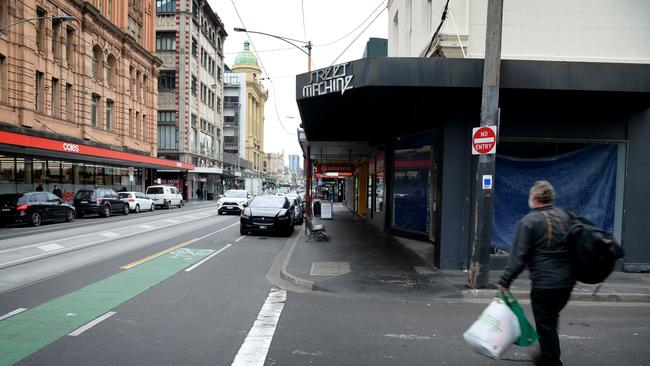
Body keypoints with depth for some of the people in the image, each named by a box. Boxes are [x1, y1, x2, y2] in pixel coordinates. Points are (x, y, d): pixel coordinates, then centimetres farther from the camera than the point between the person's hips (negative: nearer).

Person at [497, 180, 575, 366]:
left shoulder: (528, 222, -13)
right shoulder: (565, 216, 6)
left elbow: (518, 256, -17)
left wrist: (505, 281, -13)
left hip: (544, 284, -7)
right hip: (567, 282, 7)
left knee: (545, 325, 6)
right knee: (551, 321, 22)